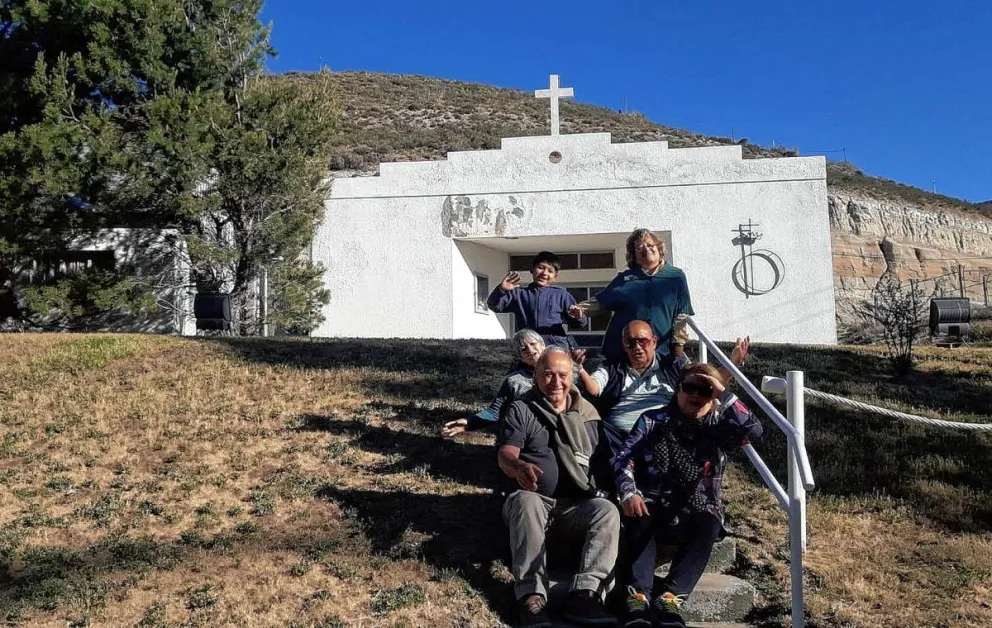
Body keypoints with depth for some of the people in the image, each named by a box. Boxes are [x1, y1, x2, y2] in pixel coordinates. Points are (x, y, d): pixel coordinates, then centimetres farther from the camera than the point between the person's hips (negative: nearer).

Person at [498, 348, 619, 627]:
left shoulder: (588, 415, 14)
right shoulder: (521, 410, 4)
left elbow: (604, 461, 11)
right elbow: (506, 454, -11)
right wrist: (519, 467, -36)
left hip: (576, 507, 3)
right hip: (533, 501, -2)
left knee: (607, 510, -27)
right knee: (526, 501, -36)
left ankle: (584, 595, -39)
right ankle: (531, 598, -42)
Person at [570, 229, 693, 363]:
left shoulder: (676, 277, 6)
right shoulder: (625, 279, 10)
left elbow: (681, 315, 3)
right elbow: (599, 300, 6)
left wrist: (678, 346, -3)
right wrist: (581, 308, -12)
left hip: (660, 351, -1)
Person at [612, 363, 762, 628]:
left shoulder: (717, 427, 9)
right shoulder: (653, 420, 6)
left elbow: (753, 430, -11)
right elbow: (624, 458, -3)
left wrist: (724, 394, -10)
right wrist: (629, 493, -22)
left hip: (694, 511, 1)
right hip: (655, 504, 0)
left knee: (709, 525, -32)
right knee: (640, 518, -33)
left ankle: (669, 597, -43)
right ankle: (638, 596, -46)